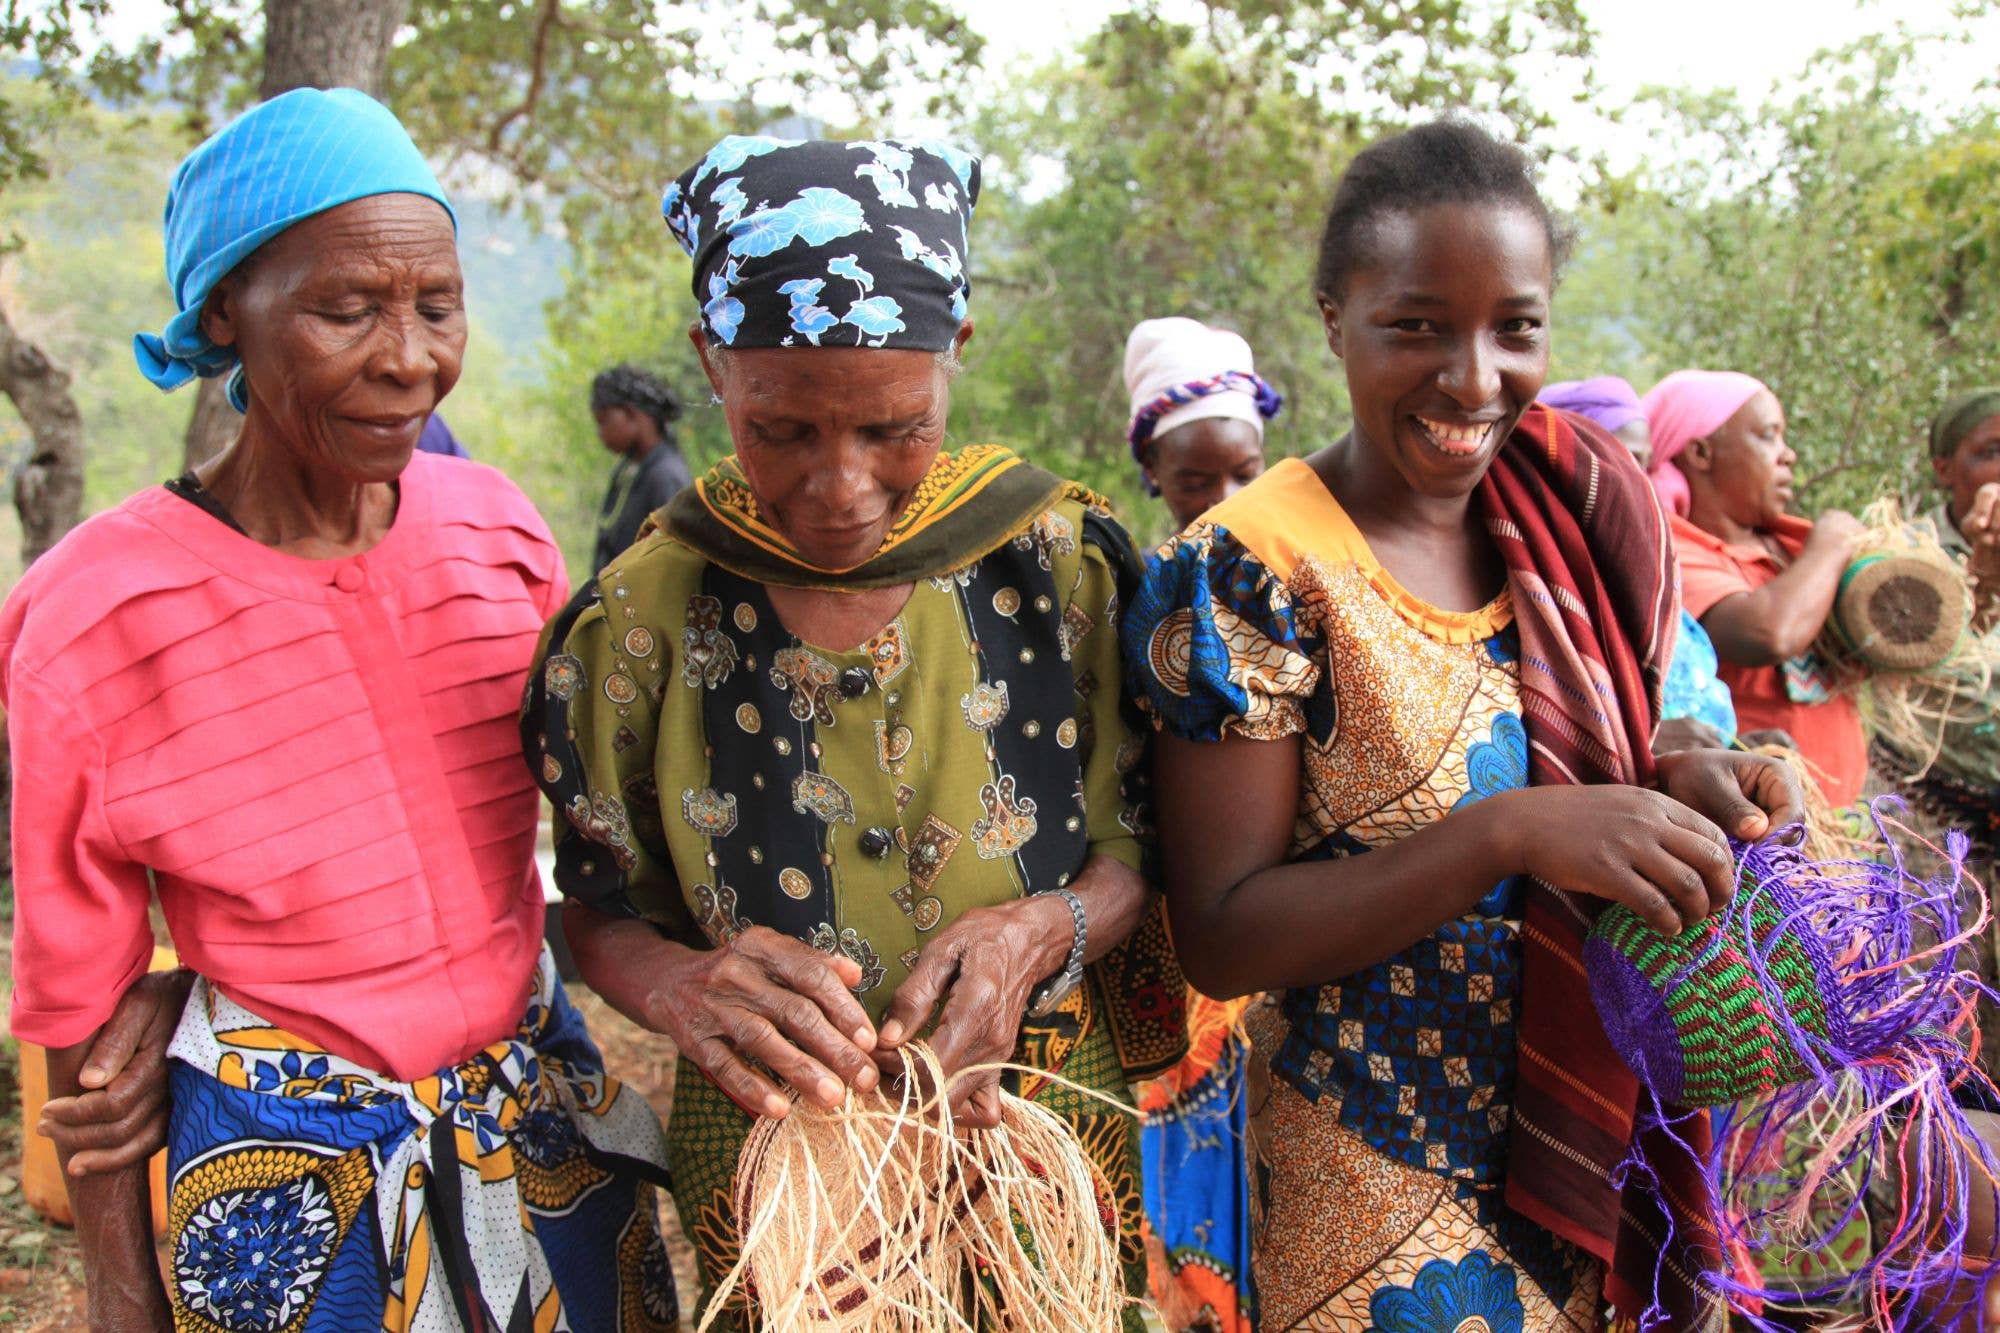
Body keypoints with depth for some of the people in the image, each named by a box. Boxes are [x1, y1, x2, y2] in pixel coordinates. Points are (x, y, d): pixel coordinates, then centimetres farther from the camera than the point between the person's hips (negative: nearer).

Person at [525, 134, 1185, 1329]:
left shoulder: (1066, 563, -8)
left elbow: (1156, 842, -2)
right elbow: (603, 916, -1)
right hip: (771, 1151, 0)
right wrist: (684, 985, -24)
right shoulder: (649, 613, -9)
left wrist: (1042, 928, -23)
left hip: (1046, 1124, 1)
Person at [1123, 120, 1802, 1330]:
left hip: (1594, 1145, 6)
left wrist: (1679, 779, -10)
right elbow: (1221, 938, -19)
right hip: (1386, 1181, -5)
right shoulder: (1250, 579, -17)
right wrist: (1515, 831, -29)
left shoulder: (1573, 517, 0)